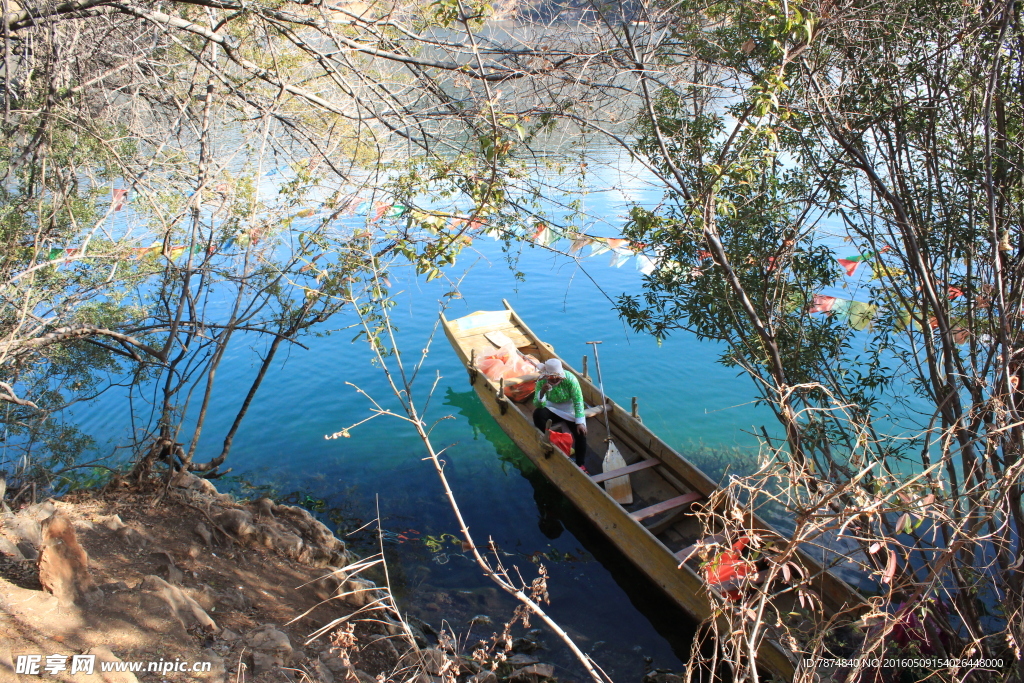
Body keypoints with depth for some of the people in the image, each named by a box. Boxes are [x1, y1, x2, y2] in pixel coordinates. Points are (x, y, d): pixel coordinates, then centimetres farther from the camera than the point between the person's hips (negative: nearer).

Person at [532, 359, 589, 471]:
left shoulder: (570, 379, -23)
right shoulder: (542, 381, -18)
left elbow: (578, 401, -22)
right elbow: (538, 405, -22)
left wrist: (580, 422, -29)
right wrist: (542, 392, -42)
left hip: (570, 411, -1)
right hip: (552, 410, 1)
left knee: (581, 433, -22)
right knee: (538, 414, -29)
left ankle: (580, 464, -9)